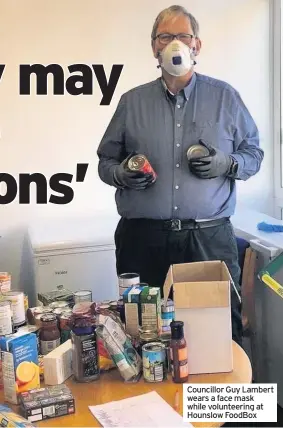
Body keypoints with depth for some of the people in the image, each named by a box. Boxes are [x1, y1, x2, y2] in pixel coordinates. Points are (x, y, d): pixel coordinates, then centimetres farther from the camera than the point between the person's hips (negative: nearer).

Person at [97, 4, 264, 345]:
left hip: (210, 238, 0)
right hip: (142, 239, 1)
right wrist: (122, 174, -9)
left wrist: (227, 164, -10)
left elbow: (254, 154, 11)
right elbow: (105, 161, 13)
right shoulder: (132, 102, 9)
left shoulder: (225, 97, 7)